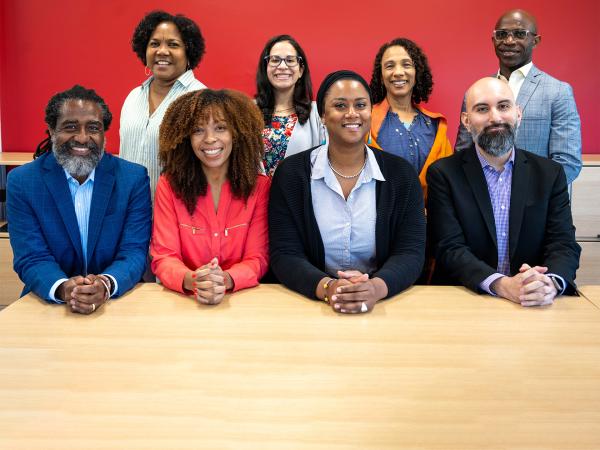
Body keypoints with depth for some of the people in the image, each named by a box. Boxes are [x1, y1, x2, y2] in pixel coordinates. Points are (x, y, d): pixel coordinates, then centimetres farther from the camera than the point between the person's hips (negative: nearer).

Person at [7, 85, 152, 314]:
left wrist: (106, 285, -27)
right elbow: (31, 259, -6)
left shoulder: (134, 178, -2)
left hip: (119, 302, 0)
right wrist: (62, 289, -27)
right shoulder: (22, 181, -1)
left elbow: (134, 252, -7)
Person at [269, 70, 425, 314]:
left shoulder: (401, 174, 3)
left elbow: (411, 252, -2)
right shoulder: (291, 173, 0)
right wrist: (327, 287, -24)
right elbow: (284, 255, -5)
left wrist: (376, 287, -23)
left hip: (382, 304, 1)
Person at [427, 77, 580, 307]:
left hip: (535, 307, 2)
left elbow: (564, 244, 2)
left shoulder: (550, 174, 8)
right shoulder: (443, 174, 1)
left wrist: (551, 283, -20)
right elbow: (450, 248, -7)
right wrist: (502, 285, -23)